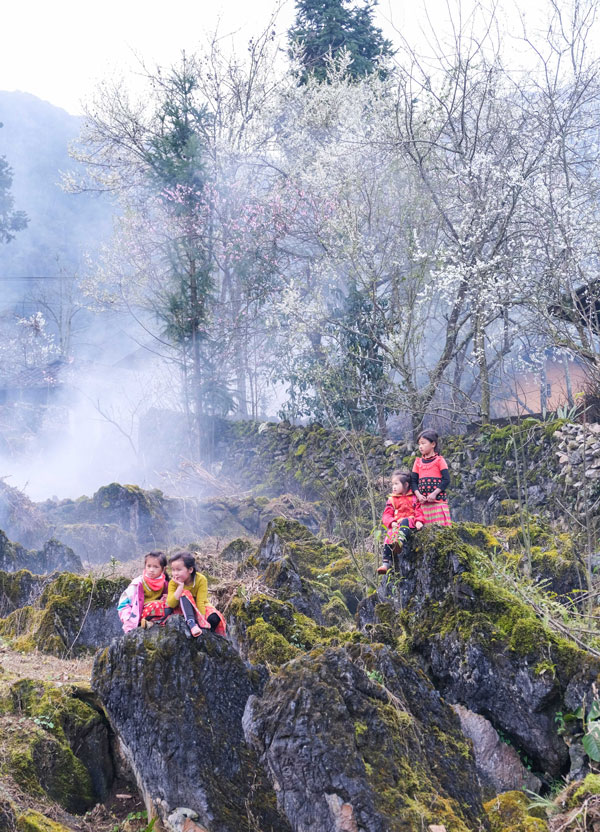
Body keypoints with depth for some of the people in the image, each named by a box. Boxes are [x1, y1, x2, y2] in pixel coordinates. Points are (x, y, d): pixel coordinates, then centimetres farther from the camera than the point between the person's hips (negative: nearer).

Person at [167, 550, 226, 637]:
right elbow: (171, 604, -27)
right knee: (184, 594, -31)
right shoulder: (173, 582, -17)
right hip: (183, 609, 1)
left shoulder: (201, 580, -21)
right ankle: (191, 623, -45)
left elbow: (200, 602, -26)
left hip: (199, 608, -1)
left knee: (214, 618, -32)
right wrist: (180, 586, -34)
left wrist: (201, 620, -36)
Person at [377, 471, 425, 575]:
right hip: (396, 526, 3)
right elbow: (387, 515, 10)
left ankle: (400, 541, -61)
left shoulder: (413, 498, 15)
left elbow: (419, 511, 4)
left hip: (410, 524, -2)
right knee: (389, 537, -27)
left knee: (405, 521, -38)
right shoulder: (392, 500, 21)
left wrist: (419, 521, -18)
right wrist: (392, 523, -12)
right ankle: (386, 564, -30)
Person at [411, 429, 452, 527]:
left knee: (440, 526, -9)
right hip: (423, 503, 4)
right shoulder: (418, 462, 15)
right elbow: (413, 481, 11)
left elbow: (446, 479, -6)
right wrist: (418, 495, -7)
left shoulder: (439, 460, 1)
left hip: (438, 501, -4)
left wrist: (434, 493, -16)